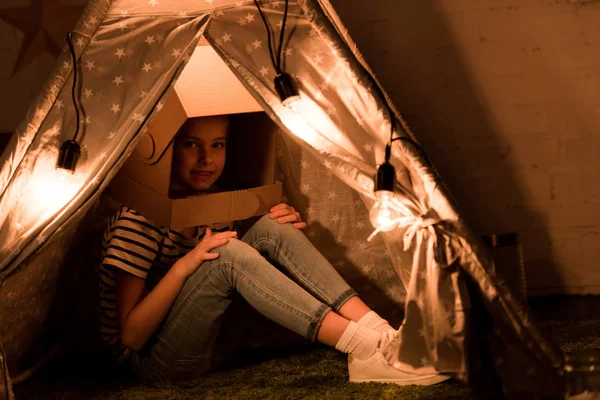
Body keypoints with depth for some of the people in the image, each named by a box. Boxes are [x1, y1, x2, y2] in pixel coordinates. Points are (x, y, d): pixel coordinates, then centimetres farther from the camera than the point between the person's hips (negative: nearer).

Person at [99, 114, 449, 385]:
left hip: (212, 341, 7)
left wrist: (287, 233, -6)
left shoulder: (210, 202, 7)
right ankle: (365, 348, -36)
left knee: (271, 230, -13)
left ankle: (381, 335, -25)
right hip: (159, 364, -7)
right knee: (228, 255, -32)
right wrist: (184, 266, -30)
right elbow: (130, 336, -20)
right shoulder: (140, 218, -16)